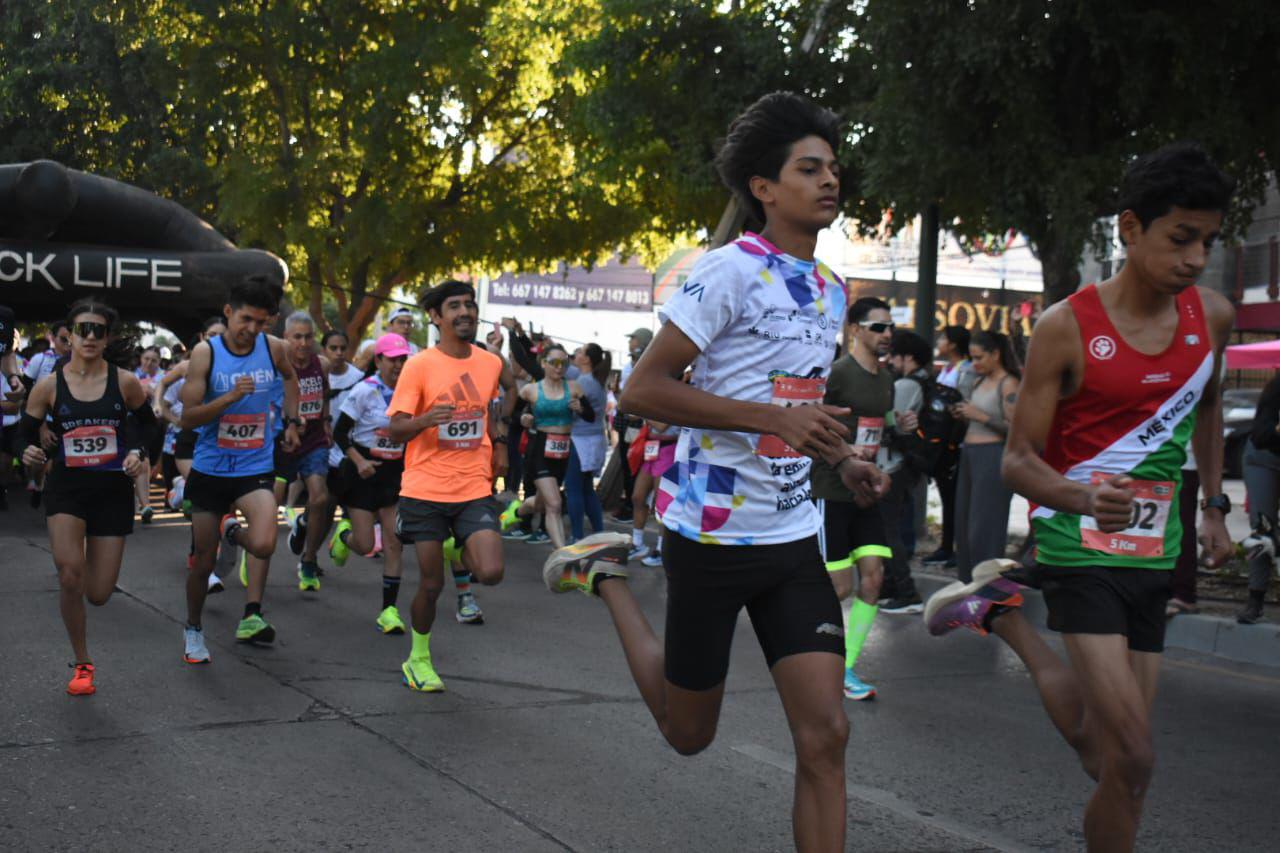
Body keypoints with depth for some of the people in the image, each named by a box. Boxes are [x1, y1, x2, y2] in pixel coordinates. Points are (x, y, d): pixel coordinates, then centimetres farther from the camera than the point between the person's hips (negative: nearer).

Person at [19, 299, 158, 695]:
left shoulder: (124, 382, -3)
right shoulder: (48, 385, -4)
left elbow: (147, 421, 13)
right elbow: (27, 434, 5)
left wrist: (138, 452, -5)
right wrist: (31, 452, -17)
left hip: (113, 489, 1)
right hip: (66, 487, -1)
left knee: (98, 595, 1)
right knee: (69, 574, -22)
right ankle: (82, 663, 0)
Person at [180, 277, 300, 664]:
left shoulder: (274, 348, -3)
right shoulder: (205, 353, -10)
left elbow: (290, 378, 22)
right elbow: (188, 417, -13)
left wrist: (291, 421, 15)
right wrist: (230, 397, -25)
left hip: (256, 468, 1)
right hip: (210, 469, -1)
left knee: (264, 544, -25)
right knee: (203, 561, 9)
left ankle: (233, 530, 9)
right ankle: (193, 628, 33)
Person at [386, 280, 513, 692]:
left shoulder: (491, 364, 5)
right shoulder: (419, 366, -8)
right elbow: (395, 430, -11)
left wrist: (498, 442, 15)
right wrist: (425, 419, -30)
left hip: (474, 488, 3)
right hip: (425, 488, -3)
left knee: (491, 572, -14)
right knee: (431, 584, 2)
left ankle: (464, 551, 22)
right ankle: (418, 659, 26)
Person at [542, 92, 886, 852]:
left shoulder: (833, 291, 11)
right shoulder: (732, 270, -13)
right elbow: (642, 390, -18)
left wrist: (843, 459, 6)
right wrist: (775, 418, -25)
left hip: (794, 537, 6)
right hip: (713, 528, -6)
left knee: (826, 734, -4)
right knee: (689, 731, 11)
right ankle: (606, 574, 30)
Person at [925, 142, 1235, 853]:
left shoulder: (1214, 317, 2)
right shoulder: (1067, 327, -13)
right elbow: (1019, 460, -11)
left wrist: (1214, 504, 17)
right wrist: (1084, 498, -32)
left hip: (1155, 555, 6)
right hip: (1081, 548, -6)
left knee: (1108, 753, 12)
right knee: (1133, 758, -16)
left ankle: (1005, 609, 30)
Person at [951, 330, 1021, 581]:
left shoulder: (1008, 383, -9)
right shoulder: (980, 382, 15)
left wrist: (980, 416, -17)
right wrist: (962, 414, 5)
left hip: (993, 457, -9)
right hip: (969, 454, 9)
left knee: (984, 526, -7)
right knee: (964, 524, 10)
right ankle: (968, 585, 18)